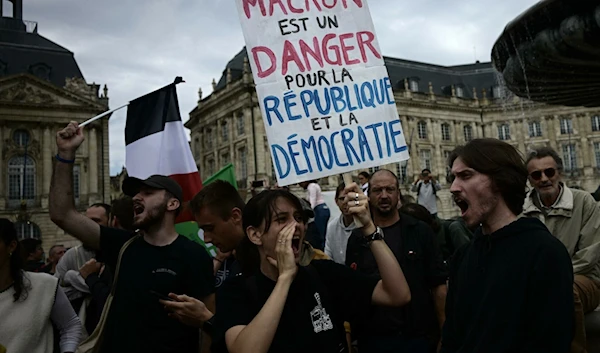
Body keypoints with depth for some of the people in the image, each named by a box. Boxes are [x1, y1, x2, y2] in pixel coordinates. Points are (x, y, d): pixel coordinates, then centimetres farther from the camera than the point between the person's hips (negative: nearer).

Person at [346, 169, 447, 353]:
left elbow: (438, 284, -2)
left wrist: (444, 332, -5)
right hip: (371, 338, 1)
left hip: (418, 336, -1)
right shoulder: (357, 238, 2)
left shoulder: (420, 231, -2)